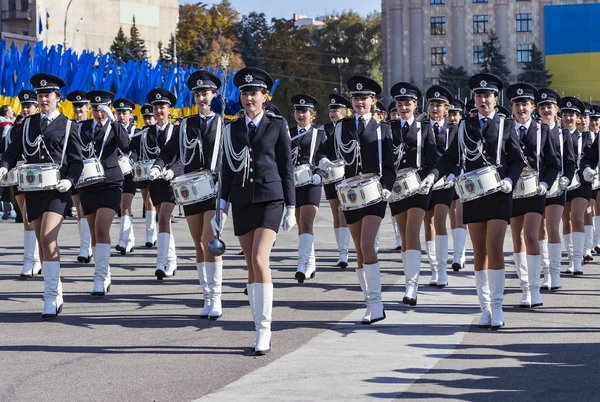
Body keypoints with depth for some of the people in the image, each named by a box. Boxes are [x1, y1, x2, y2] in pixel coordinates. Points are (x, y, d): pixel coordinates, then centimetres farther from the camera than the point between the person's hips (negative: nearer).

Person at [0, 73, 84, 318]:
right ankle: (56, 295, 22)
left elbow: (76, 161, 3)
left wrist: (70, 180, -15)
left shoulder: (67, 126, 4)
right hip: (33, 189, 5)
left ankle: (50, 299, -16)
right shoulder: (28, 124, 13)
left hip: (56, 190, -5)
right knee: (43, 243, 10)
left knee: (48, 239, -17)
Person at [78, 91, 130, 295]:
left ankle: (100, 279, -20)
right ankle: (105, 276, 22)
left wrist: (113, 120, -25)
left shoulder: (115, 127, 1)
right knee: (95, 234, 9)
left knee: (102, 230, -17)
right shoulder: (83, 128, 10)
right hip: (88, 185, 4)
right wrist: (83, 162, -8)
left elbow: (125, 146, -19)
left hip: (110, 184, -4)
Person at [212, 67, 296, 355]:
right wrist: (222, 207, 8)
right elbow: (227, 171, 14)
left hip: (269, 200, -4)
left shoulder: (277, 126, 2)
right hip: (241, 202, 4)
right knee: (252, 266, 6)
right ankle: (261, 331, 12)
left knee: (260, 260, -18)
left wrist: (291, 207, -1)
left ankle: (264, 330, -15)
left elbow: (286, 168, 2)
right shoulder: (232, 130, 11)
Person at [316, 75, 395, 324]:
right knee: (360, 251, 6)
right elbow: (324, 150, 16)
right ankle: (371, 303, 14)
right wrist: (323, 161, -7)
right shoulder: (342, 127, 12)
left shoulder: (382, 129, 6)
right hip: (350, 194, 4)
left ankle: (376, 302, -18)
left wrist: (386, 186, -14)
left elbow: (389, 166, 4)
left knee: (367, 244, -18)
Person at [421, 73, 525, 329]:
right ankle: (485, 308, 12)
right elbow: (451, 157, 7)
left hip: (498, 196, -3)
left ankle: (497, 306, -8)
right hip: (472, 196, 3)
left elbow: (517, 161, 3)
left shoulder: (506, 126, 4)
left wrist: (510, 179, -15)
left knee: (494, 248, -13)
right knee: (479, 252, 5)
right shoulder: (465, 127, 11)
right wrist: (434, 175, -9)